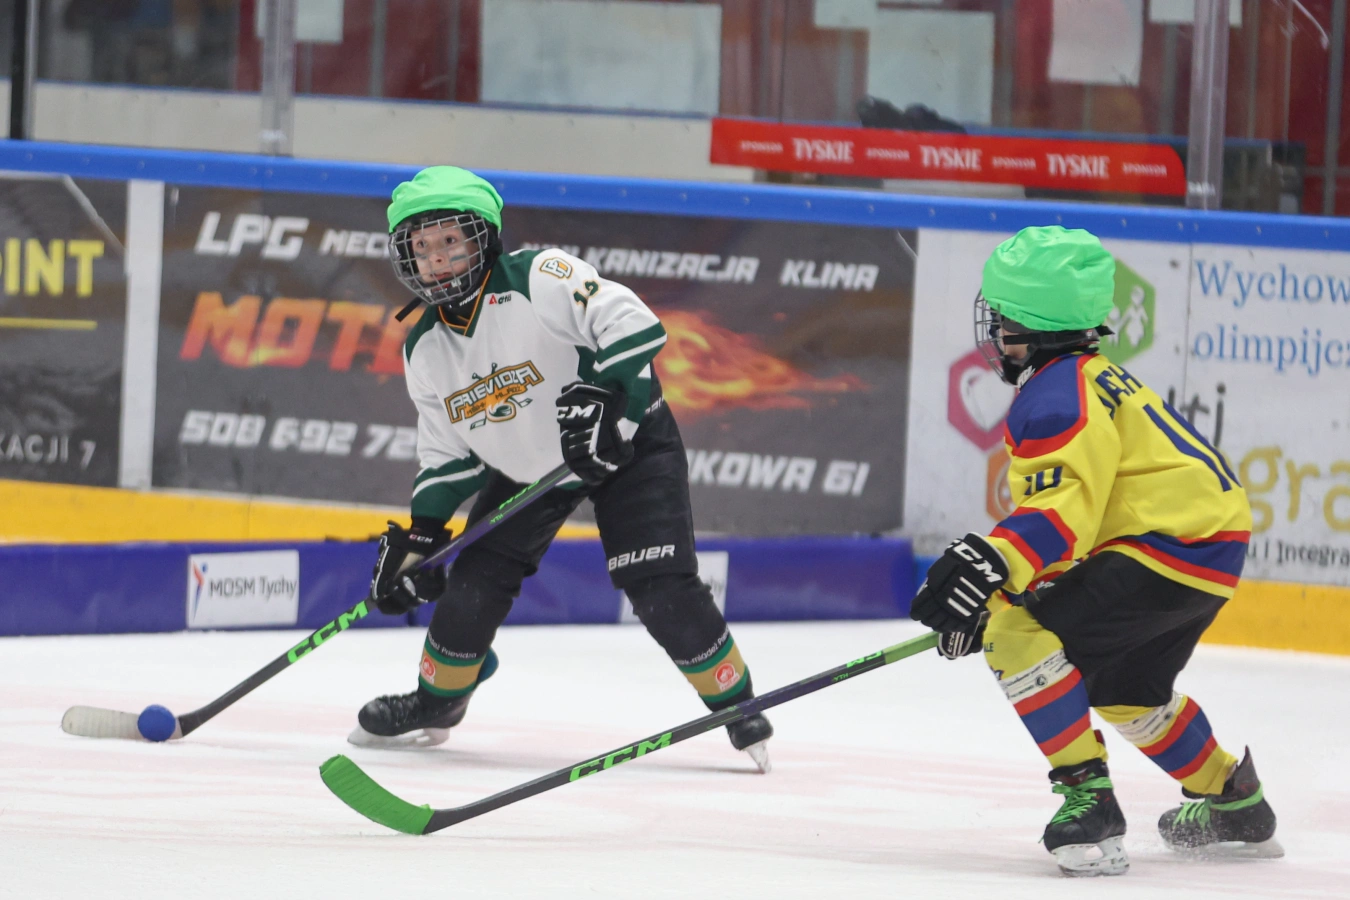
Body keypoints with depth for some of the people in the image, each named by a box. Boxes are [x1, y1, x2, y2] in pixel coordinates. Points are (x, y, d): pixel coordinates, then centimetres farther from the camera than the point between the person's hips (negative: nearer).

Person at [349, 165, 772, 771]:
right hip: (527, 467, 6)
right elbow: (447, 456, 5)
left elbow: (631, 324, -31)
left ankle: (737, 703, -2)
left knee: (660, 588, -18)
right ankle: (435, 706, 22)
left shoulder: (539, 280, -25)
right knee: (473, 584, -1)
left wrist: (603, 398, -40)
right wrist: (420, 539, -2)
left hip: (627, 447, -6)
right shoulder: (424, 352, -4)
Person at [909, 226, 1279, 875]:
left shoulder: (1057, 397, -16)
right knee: (1121, 686, 30)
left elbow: (1060, 513, -28)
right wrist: (991, 588, 25)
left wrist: (988, 563, -40)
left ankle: (1088, 796, -19)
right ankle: (1234, 802, 44)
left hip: (1173, 547, -11)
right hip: (1208, 538, 11)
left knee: (1022, 637, -17)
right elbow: (1056, 504, 27)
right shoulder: (1086, 379, 19)